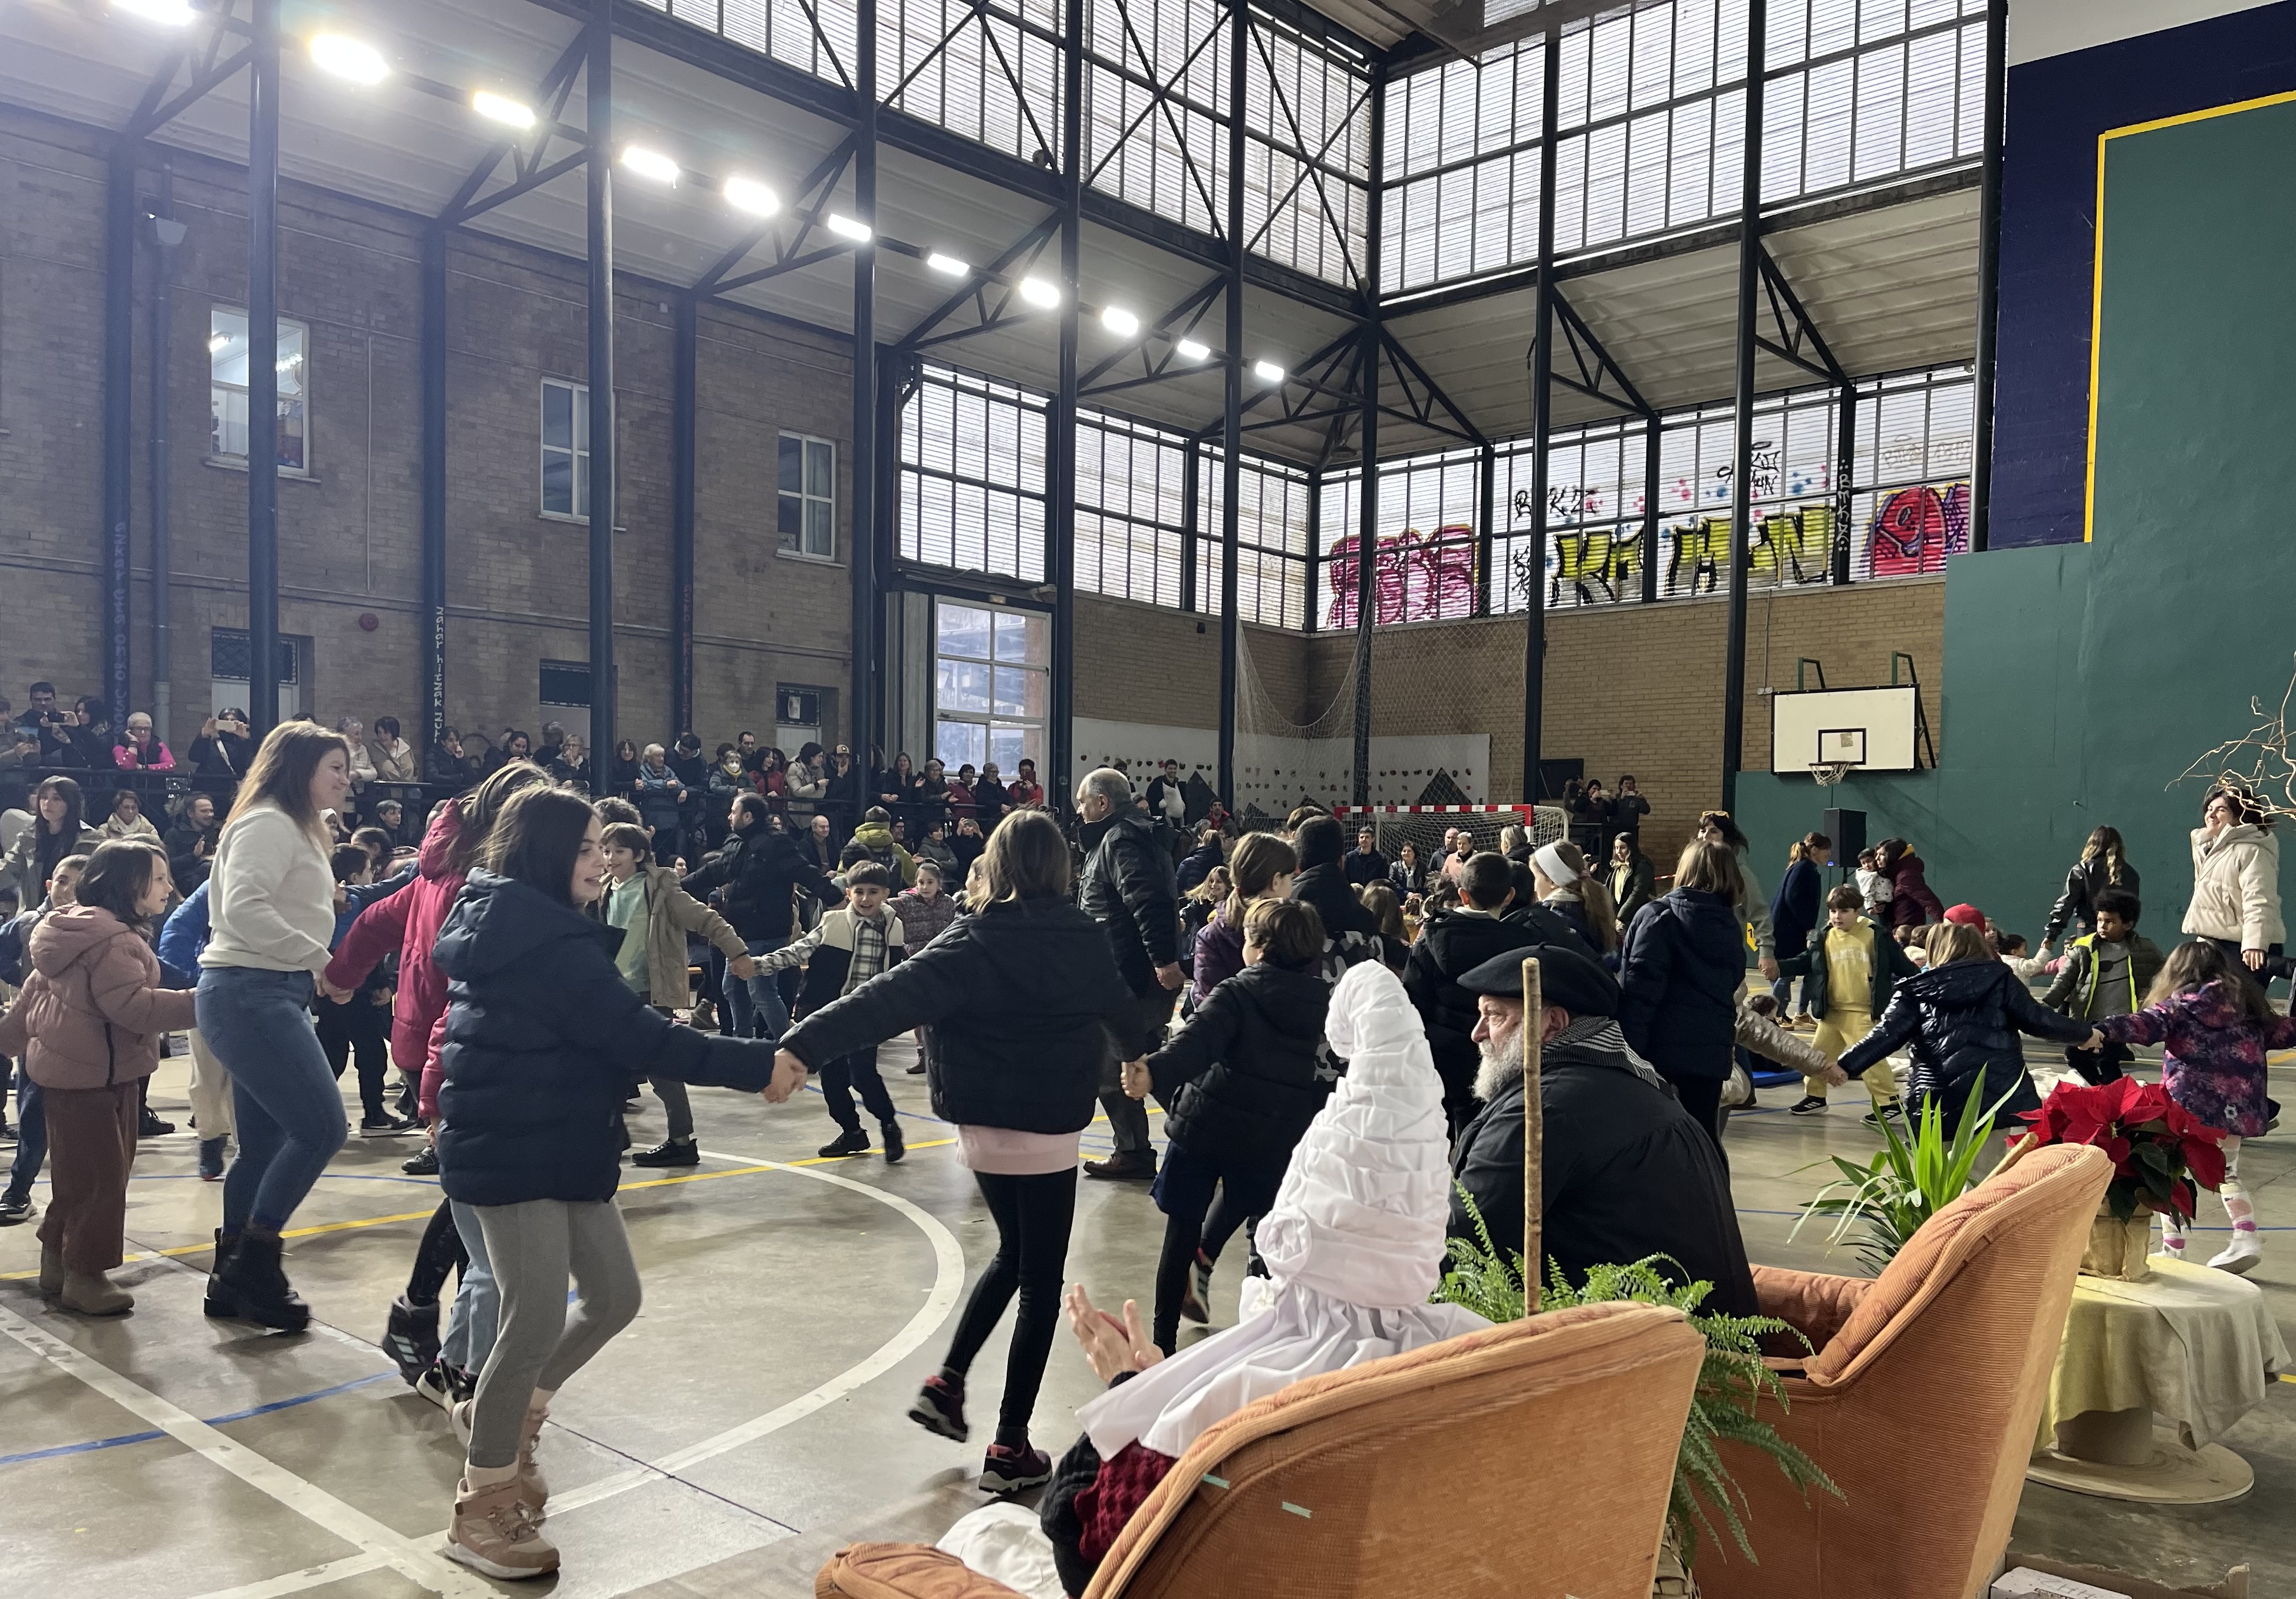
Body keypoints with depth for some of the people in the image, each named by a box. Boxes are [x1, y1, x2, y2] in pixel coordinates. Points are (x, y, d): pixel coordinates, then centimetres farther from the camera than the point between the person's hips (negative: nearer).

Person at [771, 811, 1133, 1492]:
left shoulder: (972, 945, -10)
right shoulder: (1083, 942, -6)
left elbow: (891, 999, -24)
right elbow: (1121, 1008, 15)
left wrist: (806, 1045, -32)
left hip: (980, 1123, 2)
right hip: (1047, 1129, -2)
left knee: (1013, 1253, 25)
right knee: (1040, 1280, 7)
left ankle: (947, 1382, 19)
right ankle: (1010, 1447, 9)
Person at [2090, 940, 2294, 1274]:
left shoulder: (2179, 1005, -2)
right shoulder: (2249, 1007, 13)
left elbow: (2147, 1024, -20)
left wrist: (2105, 1031, -34)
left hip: (2191, 1105, -5)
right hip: (2237, 1106, 5)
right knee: (2228, 1172, 24)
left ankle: (2174, 1253, 7)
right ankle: (2246, 1238, 14)